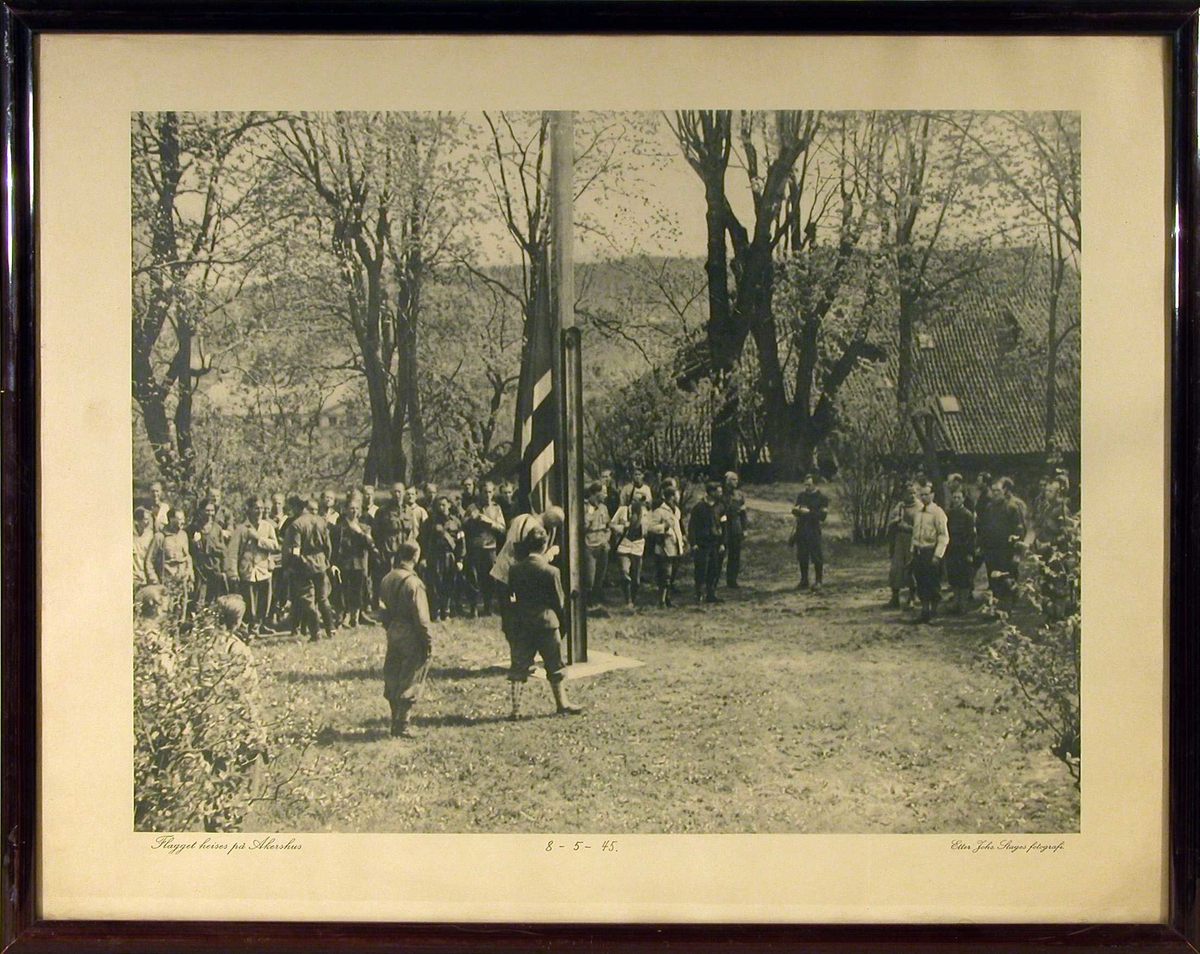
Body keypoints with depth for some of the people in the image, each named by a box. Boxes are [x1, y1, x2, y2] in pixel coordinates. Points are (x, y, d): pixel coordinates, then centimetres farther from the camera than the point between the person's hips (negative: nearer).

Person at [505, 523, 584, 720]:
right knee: (555, 665, 11)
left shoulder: (514, 570, -3)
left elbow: (510, 596, 4)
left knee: (519, 667, 7)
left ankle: (515, 708, 3)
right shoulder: (550, 571, -12)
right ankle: (562, 703, 20)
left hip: (521, 624, 3)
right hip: (546, 622, -2)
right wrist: (557, 618, 15)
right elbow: (558, 601, -3)